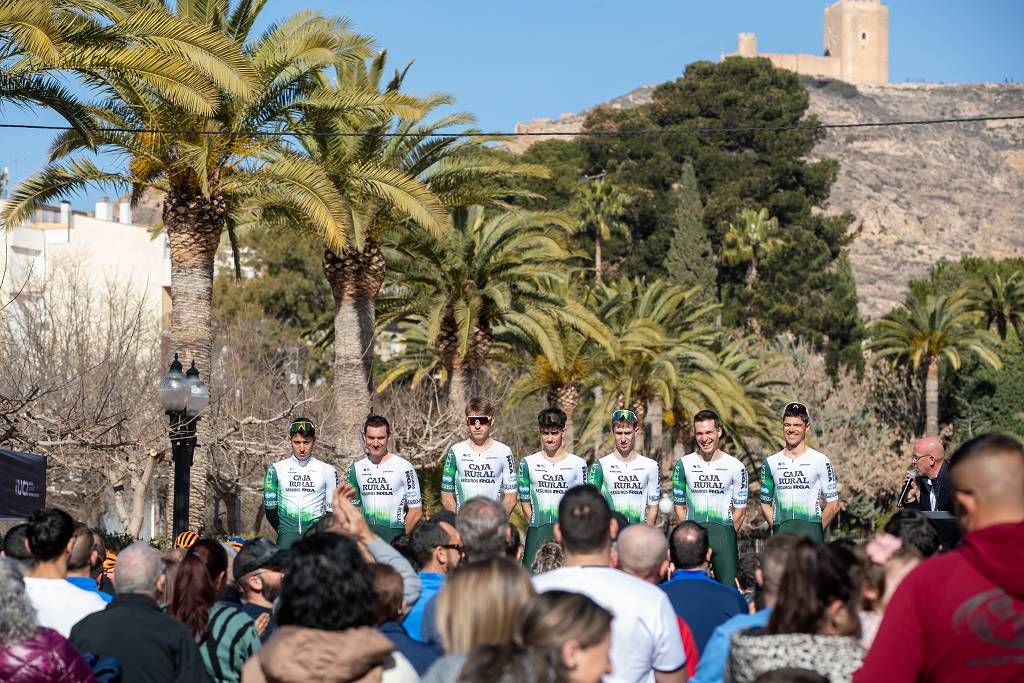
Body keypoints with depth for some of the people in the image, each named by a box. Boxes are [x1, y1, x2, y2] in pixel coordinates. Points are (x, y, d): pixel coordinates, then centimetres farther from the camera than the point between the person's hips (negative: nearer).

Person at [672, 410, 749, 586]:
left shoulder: (735, 467, 3)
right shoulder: (684, 464, 6)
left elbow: (740, 508, 6)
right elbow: (679, 505, 10)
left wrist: (728, 535, 0)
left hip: (724, 532, -1)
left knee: (729, 588, -6)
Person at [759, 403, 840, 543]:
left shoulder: (820, 461, 2)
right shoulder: (771, 463, 11)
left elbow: (833, 505, 4)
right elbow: (765, 503, 17)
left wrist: (816, 530, -2)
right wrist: (777, 529, 4)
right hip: (781, 534, 3)